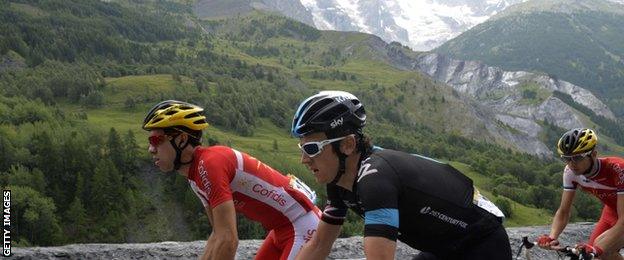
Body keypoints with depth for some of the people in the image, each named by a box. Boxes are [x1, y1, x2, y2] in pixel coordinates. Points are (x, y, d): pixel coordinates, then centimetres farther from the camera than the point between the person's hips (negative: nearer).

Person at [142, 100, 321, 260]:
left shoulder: (210, 164, -24)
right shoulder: (195, 174, 6)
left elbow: (228, 241, -29)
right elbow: (218, 235, 13)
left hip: (302, 225, -10)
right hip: (282, 229, 10)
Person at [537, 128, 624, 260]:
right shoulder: (570, 172, -20)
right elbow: (563, 211, -14)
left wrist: (597, 249, -53)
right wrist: (552, 237, -34)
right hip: (612, 210, 5)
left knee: (602, 247, -27)